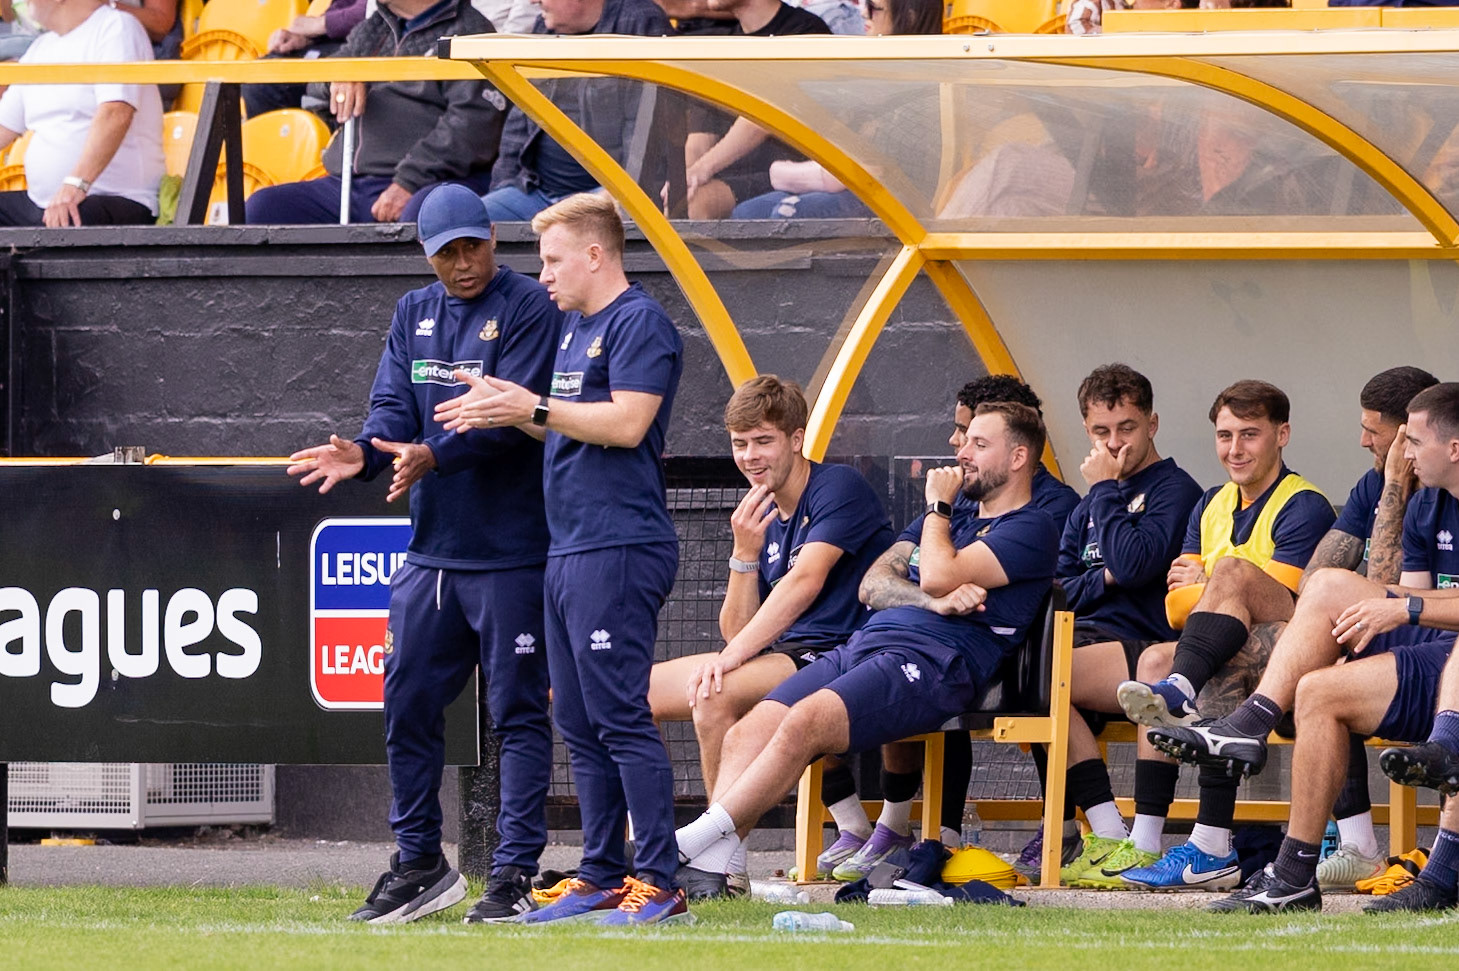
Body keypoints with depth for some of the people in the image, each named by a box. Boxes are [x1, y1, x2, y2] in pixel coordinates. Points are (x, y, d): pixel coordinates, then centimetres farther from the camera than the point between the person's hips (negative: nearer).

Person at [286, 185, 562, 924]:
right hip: (429, 550, 7)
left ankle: (515, 872, -1)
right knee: (407, 706, 9)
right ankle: (419, 866, 20)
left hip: (509, 552, -7)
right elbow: (393, 408, 6)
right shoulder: (414, 315, 13)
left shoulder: (529, 309, -7)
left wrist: (434, 456, -31)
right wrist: (366, 454, -16)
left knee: (517, 712, -3)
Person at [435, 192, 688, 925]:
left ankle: (658, 884, -12)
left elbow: (625, 423, -20)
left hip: (619, 549, -10)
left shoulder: (639, 323, -10)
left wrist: (532, 405, -15)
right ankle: (601, 879, 15)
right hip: (570, 552, 10)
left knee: (620, 718, -12)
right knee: (579, 725, 11)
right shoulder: (575, 327, 20)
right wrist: (507, 411, 13)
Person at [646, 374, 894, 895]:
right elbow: (737, 632, 11)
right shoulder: (761, 516, 16)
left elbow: (807, 582, -23)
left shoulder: (840, 488, -8)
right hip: (779, 657, 9)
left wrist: (734, 655, -30)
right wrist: (744, 553, -5)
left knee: (713, 696, -32)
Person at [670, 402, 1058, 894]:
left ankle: (693, 842, -34)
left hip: (929, 661, -8)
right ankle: (711, 867, -31)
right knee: (748, 732, -16)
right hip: (862, 644, 8)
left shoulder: (1030, 529, 4)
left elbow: (937, 576, -10)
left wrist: (937, 507, 8)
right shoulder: (949, 516, 31)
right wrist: (933, 600, -3)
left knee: (805, 723, -31)